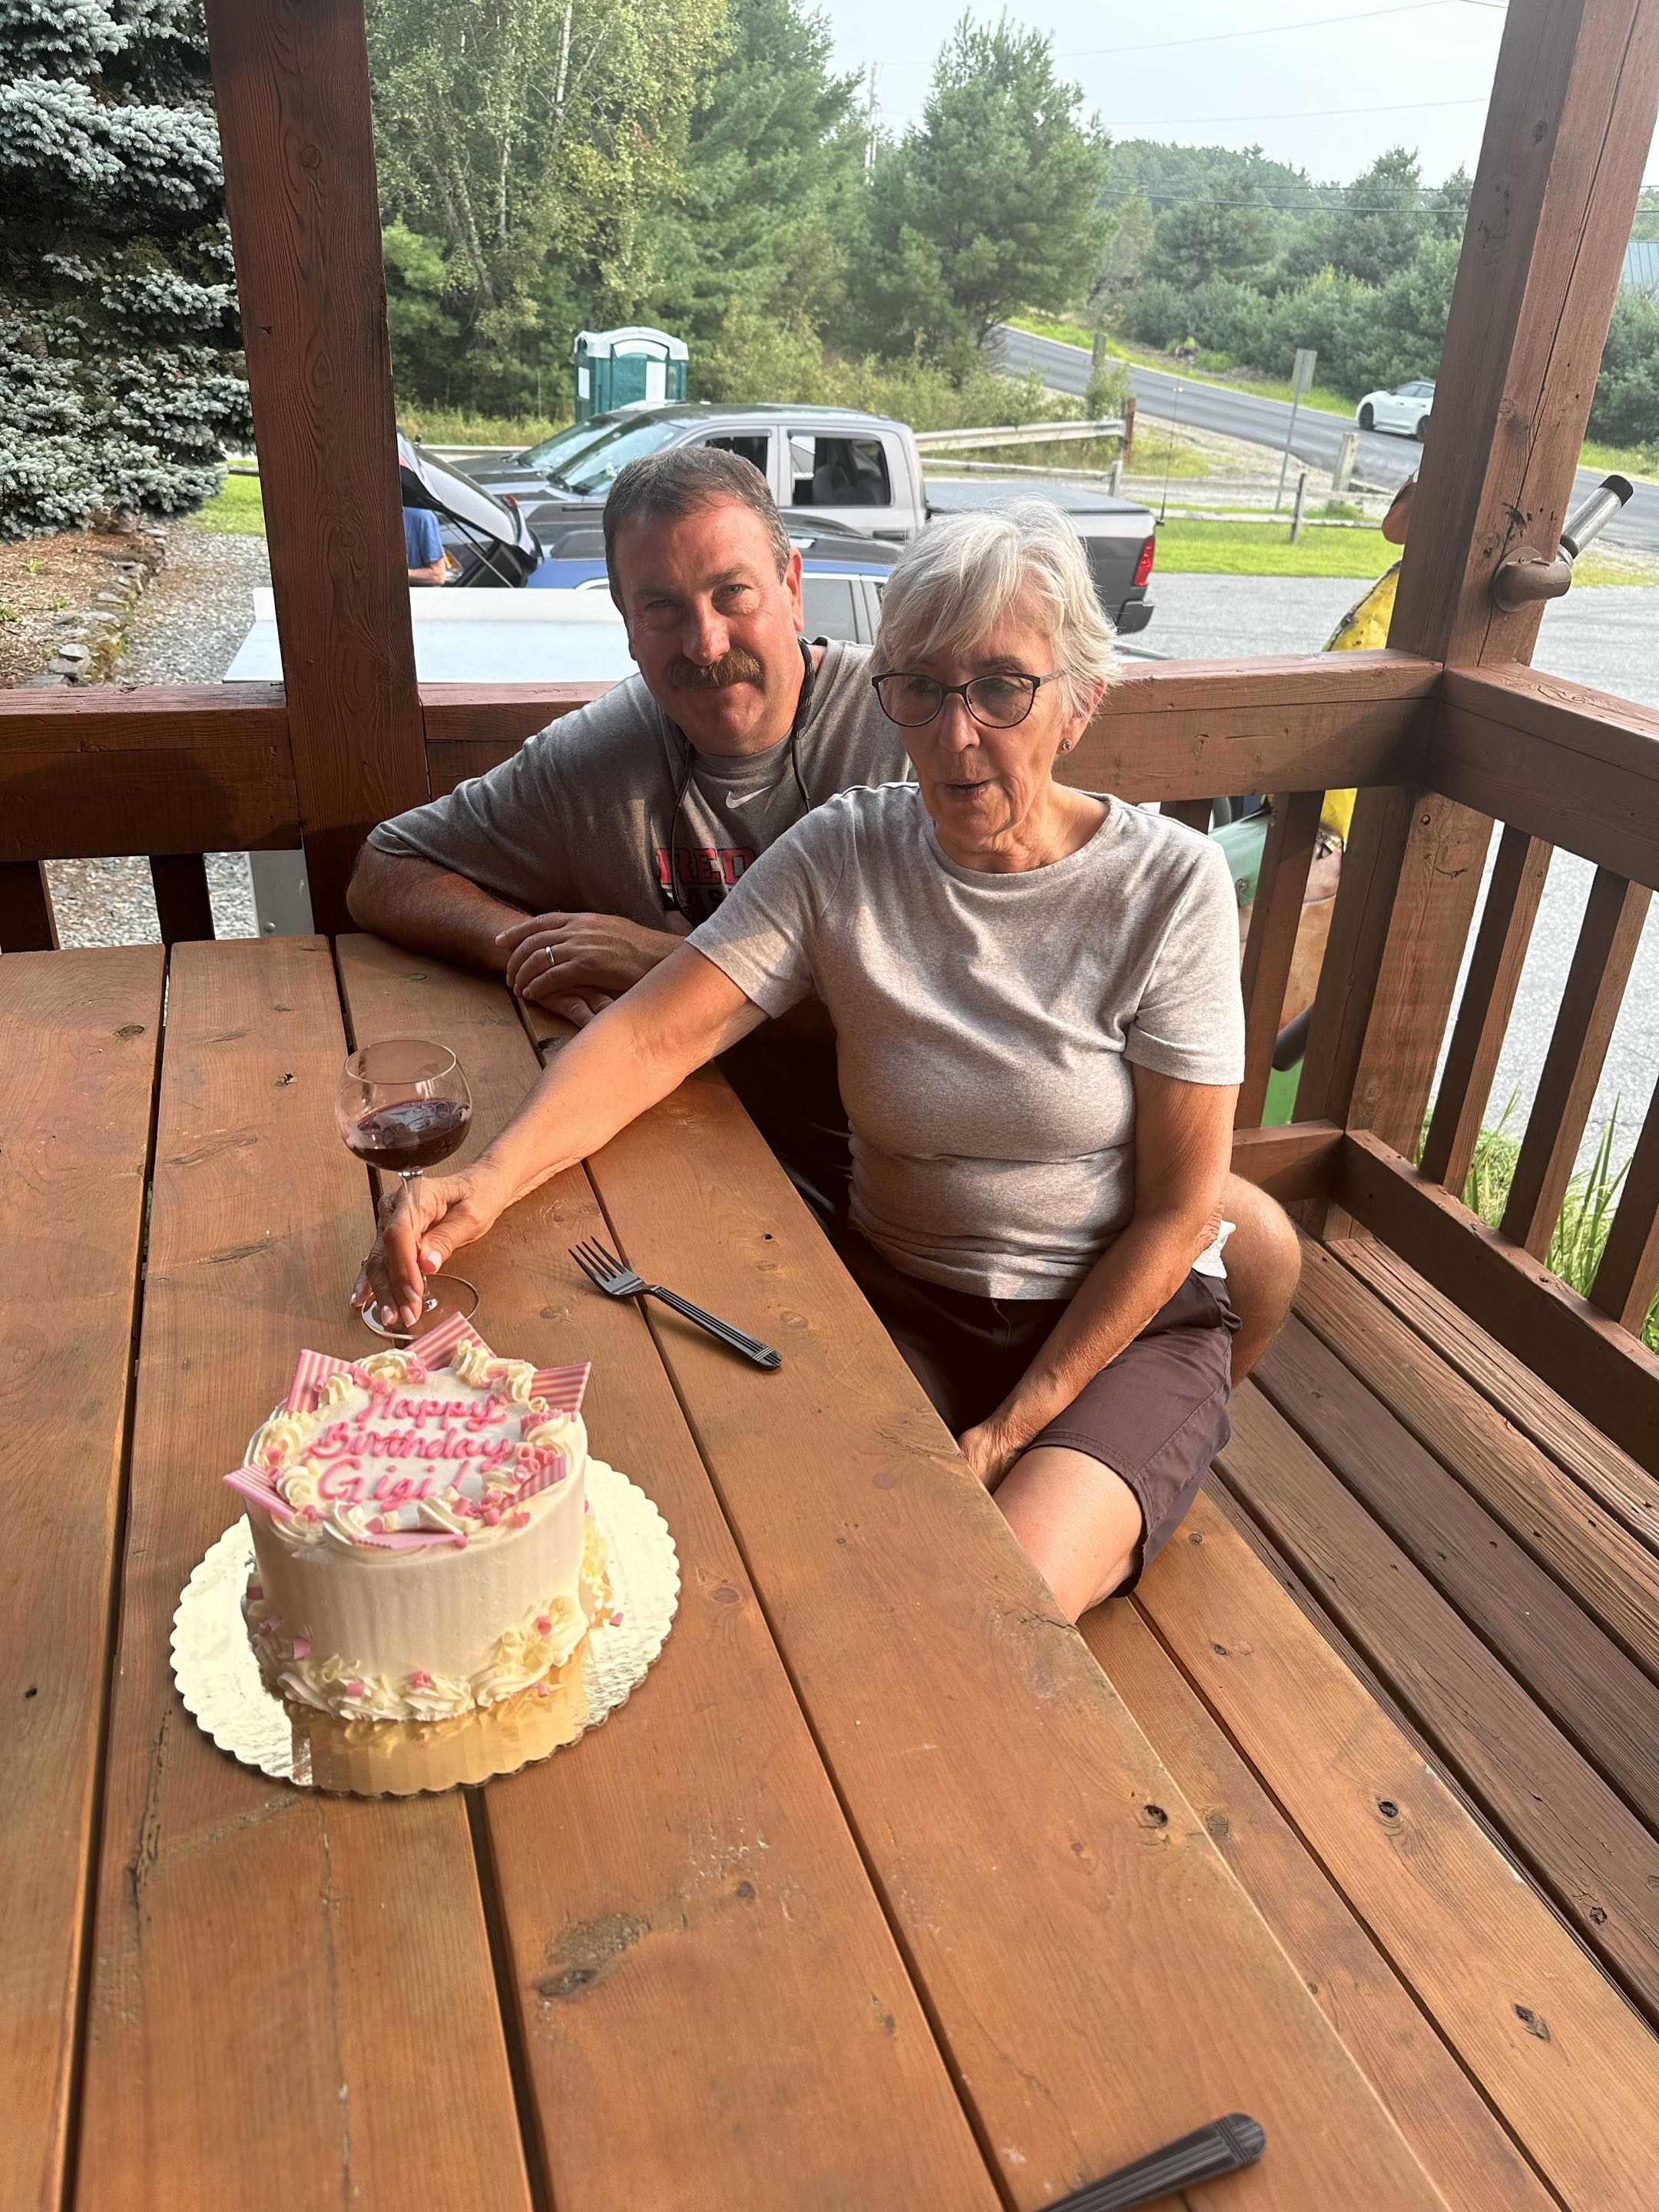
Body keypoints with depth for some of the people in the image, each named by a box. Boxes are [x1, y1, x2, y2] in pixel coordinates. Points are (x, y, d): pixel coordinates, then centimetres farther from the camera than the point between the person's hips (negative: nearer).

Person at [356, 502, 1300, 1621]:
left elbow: (1180, 1211, -10)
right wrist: (491, 1177, -33)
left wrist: (1013, 1430, -12)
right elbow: (654, 1036, -14)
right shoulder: (844, 855, -6)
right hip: (899, 1298, 2)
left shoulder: (1169, 885, -12)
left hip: (1126, 1321, -2)